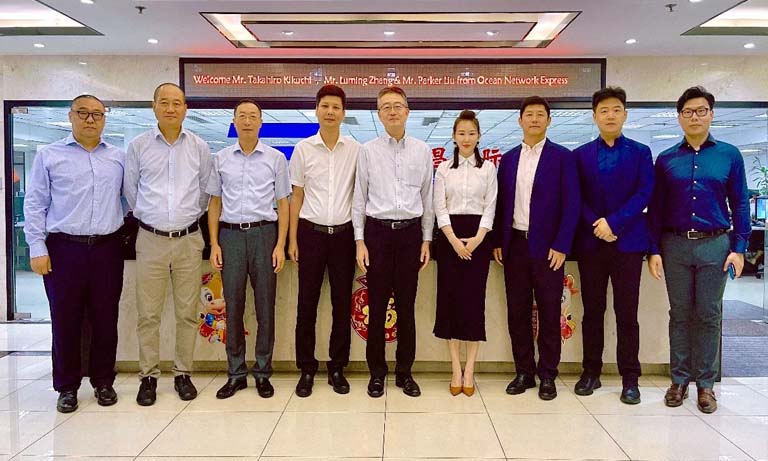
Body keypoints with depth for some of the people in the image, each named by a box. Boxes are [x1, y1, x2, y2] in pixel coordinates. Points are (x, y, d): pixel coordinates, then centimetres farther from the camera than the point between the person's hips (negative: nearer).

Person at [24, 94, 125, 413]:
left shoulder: (118, 158, 11)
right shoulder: (49, 156, 6)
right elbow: (34, 204, 2)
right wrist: (37, 248, -4)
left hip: (107, 248, 2)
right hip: (64, 248, -1)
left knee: (106, 319, 7)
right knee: (65, 319, 5)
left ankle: (103, 381, 21)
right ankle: (67, 386, 19)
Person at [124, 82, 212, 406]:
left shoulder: (200, 147, 4)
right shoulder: (138, 146, 2)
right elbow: (130, 191, 11)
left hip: (189, 239, 1)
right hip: (151, 239, 0)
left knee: (187, 312, 5)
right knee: (148, 313, 3)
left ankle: (183, 373, 19)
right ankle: (148, 376, 16)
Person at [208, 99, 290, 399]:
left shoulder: (276, 158, 3)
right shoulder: (221, 159, 8)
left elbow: (283, 203, 3)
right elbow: (215, 202, 10)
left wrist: (280, 244, -4)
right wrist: (214, 244, 3)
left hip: (264, 233, -1)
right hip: (230, 234, 2)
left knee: (265, 305, 4)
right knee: (233, 305, 6)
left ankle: (262, 372, 17)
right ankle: (236, 373, 18)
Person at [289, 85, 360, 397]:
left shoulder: (355, 150, 2)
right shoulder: (303, 149, 3)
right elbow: (297, 196, 6)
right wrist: (292, 239, 2)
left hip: (344, 233, 0)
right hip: (311, 232, 0)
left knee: (342, 303, 7)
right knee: (307, 303, 5)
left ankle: (337, 368, 21)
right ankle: (306, 369, 19)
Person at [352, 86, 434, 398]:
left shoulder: (422, 151, 6)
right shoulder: (367, 150, 3)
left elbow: (427, 198, 8)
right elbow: (359, 198, 4)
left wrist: (426, 240, 5)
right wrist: (360, 241, -2)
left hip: (410, 232, 1)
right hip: (377, 231, -1)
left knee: (406, 305, 7)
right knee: (377, 305, 5)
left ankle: (405, 372, 21)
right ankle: (377, 372, 19)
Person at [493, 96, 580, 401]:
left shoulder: (562, 157, -1)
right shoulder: (508, 158, 11)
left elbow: (571, 204, -5)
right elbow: (501, 203, 12)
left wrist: (561, 246, -11)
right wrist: (497, 242, 5)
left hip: (547, 247, -3)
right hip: (514, 245, 4)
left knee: (549, 313, 5)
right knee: (517, 312, 7)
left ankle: (547, 375, 18)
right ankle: (524, 372, 20)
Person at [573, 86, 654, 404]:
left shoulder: (640, 152, 7)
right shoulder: (581, 154, 8)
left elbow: (644, 195, -4)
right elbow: (577, 199, 3)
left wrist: (614, 223, -14)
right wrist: (597, 226, -11)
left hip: (628, 242, -1)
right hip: (590, 243, 1)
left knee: (627, 313, 2)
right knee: (592, 311, 7)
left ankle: (629, 378, 11)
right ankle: (591, 372, 17)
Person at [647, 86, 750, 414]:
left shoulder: (729, 155, 4)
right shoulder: (666, 160, 5)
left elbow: (740, 204, 4)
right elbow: (656, 208, 6)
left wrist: (739, 248, -4)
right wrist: (654, 251, 0)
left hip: (715, 244, 0)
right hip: (675, 245, 1)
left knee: (709, 315, 5)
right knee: (680, 314, 8)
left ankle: (706, 383, 16)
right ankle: (679, 380, 18)